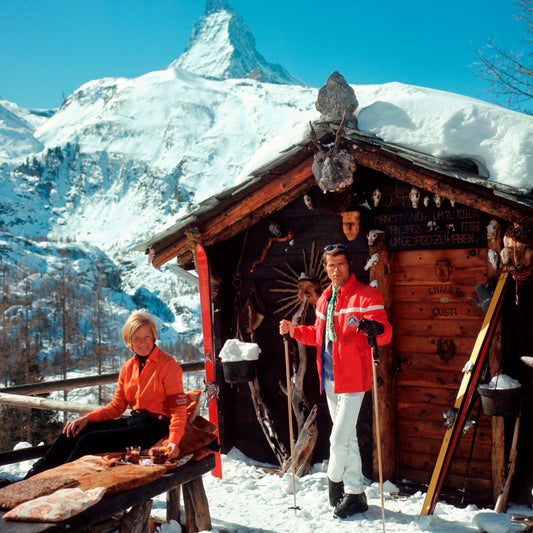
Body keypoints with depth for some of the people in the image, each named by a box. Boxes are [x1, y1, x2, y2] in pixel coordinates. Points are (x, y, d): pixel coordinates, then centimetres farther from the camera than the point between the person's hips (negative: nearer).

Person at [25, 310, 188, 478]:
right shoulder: (128, 367, 11)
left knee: (88, 440, -20)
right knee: (72, 433, -7)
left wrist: (174, 441, -26)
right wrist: (87, 418, -3)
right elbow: (116, 406, 13)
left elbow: (178, 407, -11)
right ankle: (30, 478, 1)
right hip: (132, 420, 7)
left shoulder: (169, 365, -8)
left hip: (154, 427, -7)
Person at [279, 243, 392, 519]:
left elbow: (385, 331, -18)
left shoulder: (366, 295, -9)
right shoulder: (325, 299, 14)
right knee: (347, 437, 16)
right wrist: (295, 331, 12)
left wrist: (374, 328, -39)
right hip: (330, 379, 7)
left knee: (339, 438, -8)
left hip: (352, 379, -7)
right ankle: (354, 493, 28)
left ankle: (335, 479, 19)